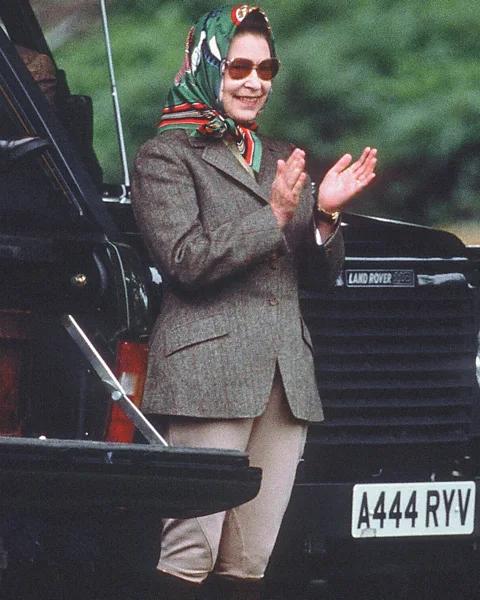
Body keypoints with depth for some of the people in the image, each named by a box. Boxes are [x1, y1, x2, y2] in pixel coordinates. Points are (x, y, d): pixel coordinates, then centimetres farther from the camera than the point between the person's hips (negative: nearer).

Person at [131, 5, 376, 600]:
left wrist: (324, 214, -1)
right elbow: (185, 261, -10)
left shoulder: (281, 159, 22)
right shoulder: (166, 155, 3)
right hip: (207, 370, -6)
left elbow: (325, 273, 19)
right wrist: (274, 215, -13)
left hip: (288, 374, 6)